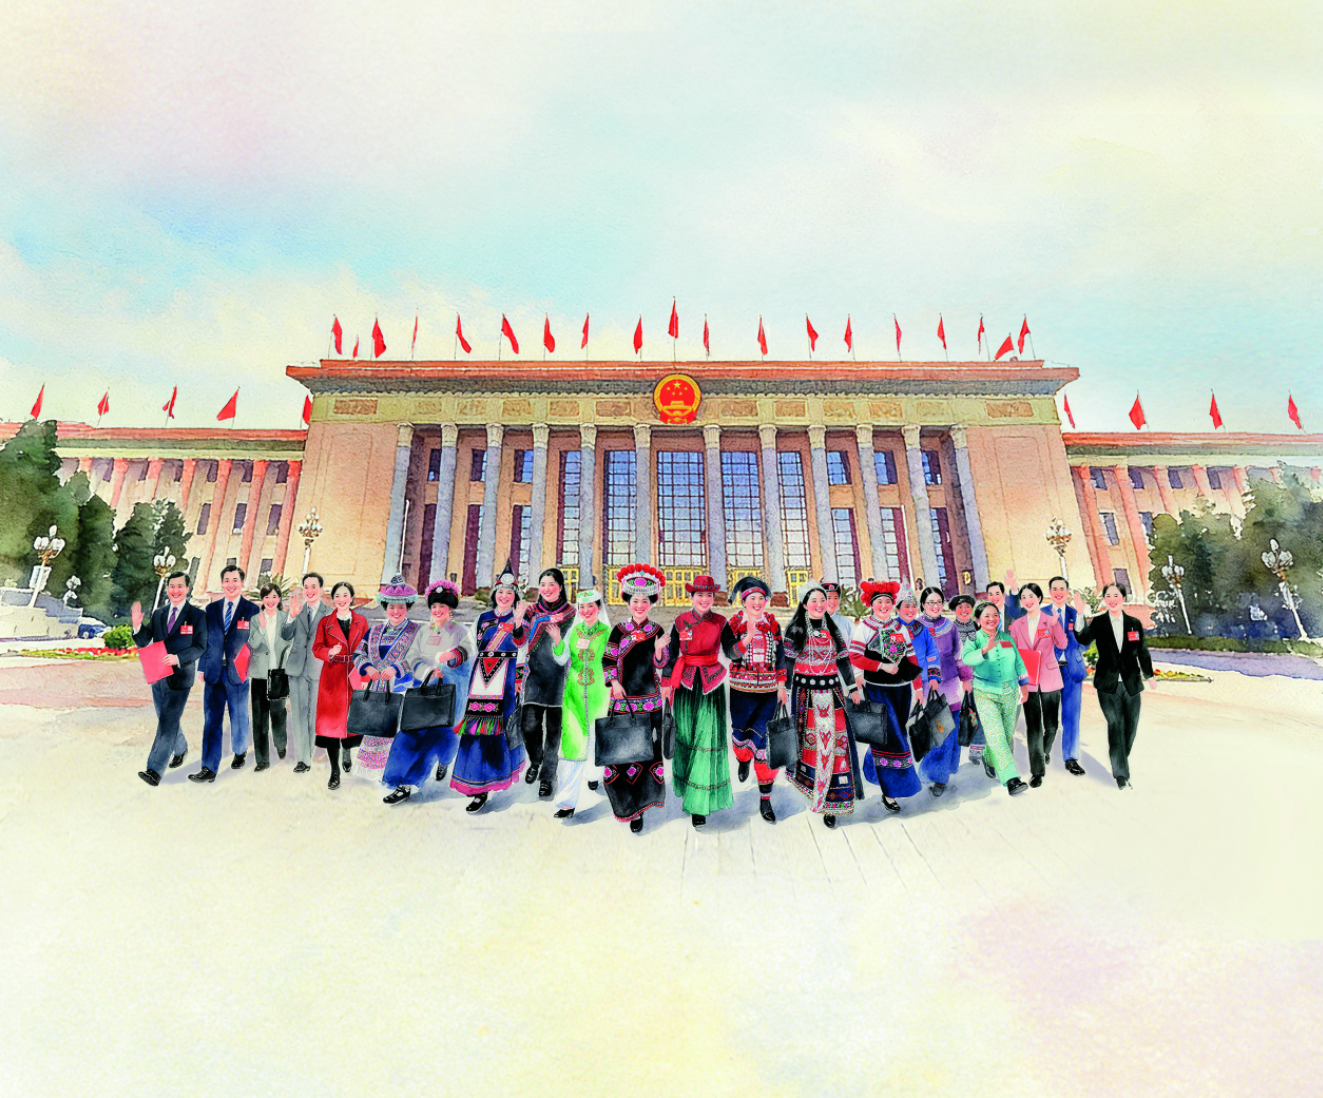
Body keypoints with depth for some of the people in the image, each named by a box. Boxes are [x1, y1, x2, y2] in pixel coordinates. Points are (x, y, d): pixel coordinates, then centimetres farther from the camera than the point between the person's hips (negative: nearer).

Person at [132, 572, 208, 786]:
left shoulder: (197, 616, -6)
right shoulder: (158, 614, 8)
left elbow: (200, 646, -8)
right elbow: (143, 642, 6)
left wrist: (178, 658, -23)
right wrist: (137, 625, -12)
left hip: (180, 676, -6)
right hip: (158, 675, 6)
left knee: (168, 721, -8)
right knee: (167, 718, 18)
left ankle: (154, 770, -5)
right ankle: (180, 749, 41)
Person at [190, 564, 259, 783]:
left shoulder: (252, 610, -2)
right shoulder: (211, 609, 9)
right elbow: (205, 641, 11)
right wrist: (202, 668, 7)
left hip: (238, 673, -2)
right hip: (214, 672, 2)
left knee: (239, 717, 11)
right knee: (211, 720, 1)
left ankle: (240, 752, 34)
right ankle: (209, 769, 5)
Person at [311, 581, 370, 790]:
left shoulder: (361, 622, 7)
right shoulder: (325, 622, 5)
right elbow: (317, 648, 0)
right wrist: (330, 652, -21)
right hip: (332, 678, -1)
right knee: (331, 722, -1)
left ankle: (346, 751, 36)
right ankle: (335, 772, 10)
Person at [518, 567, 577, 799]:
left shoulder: (571, 613, 1)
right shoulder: (532, 611, 7)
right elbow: (520, 641, -1)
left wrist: (558, 638, -15)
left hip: (559, 676, -1)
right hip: (535, 673, 2)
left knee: (553, 728, 3)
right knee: (528, 724, -3)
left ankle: (547, 776, 20)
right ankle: (535, 760, 28)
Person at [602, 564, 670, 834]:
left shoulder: (657, 631, 2)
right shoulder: (619, 630, 1)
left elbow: (660, 665, 0)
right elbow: (607, 659, 5)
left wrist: (659, 649, -19)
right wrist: (613, 682, -7)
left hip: (649, 700, 0)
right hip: (623, 698, 0)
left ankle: (638, 805, 19)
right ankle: (626, 802, 22)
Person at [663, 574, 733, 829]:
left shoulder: (721, 622, -1)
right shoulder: (680, 621, 1)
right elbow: (672, 654, 7)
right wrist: (667, 682, 5)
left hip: (711, 683, -1)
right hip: (685, 683, 2)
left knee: (707, 739, -5)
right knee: (685, 735, 11)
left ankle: (699, 803, 4)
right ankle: (685, 786, 35)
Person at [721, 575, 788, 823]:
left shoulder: (773, 624, 5)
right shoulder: (733, 623, -1)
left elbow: (780, 656, 10)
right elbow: (730, 653, -14)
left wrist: (781, 686, 8)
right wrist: (748, 636, -27)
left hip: (768, 691, 1)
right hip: (742, 690, 0)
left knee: (763, 741, -3)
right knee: (740, 732, 14)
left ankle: (765, 798, 7)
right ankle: (743, 760, 51)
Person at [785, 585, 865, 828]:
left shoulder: (833, 629, 9)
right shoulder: (795, 630, -1)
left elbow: (843, 661, 12)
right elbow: (788, 663, -2)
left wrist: (853, 689, 8)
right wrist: (784, 693, -5)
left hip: (831, 691, 3)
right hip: (805, 693, -2)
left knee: (835, 740, -3)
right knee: (810, 740, 2)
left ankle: (831, 801, 4)